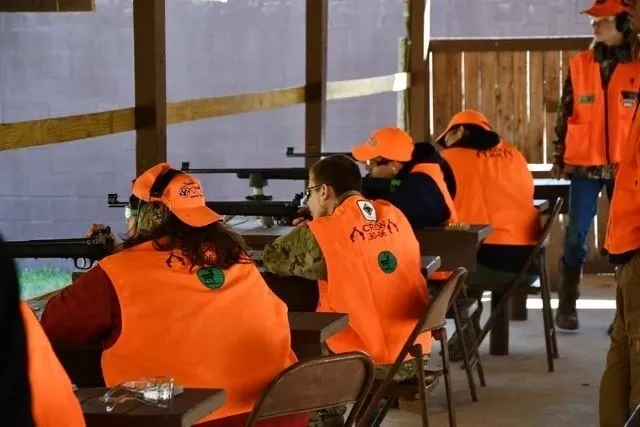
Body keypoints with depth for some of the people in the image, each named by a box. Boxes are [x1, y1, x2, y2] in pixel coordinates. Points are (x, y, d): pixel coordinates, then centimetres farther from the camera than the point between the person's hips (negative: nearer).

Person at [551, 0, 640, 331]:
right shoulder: (579, 65, 4)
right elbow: (565, 115, 9)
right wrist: (559, 158, 7)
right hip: (585, 165, 1)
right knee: (576, 234, 0)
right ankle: (567, 306, 10)